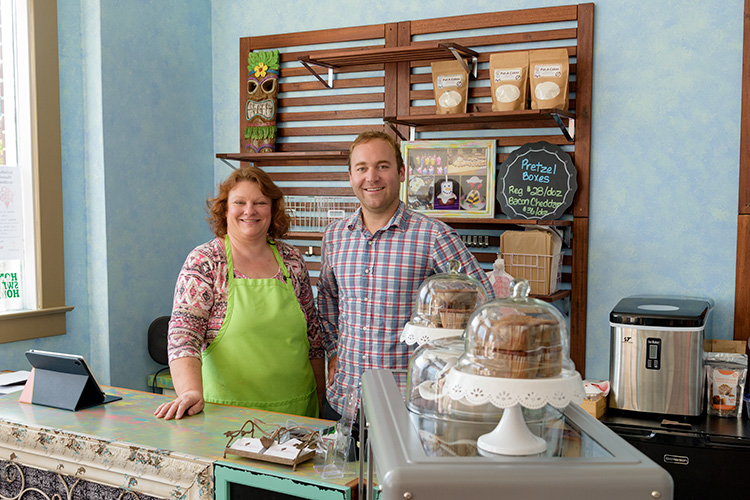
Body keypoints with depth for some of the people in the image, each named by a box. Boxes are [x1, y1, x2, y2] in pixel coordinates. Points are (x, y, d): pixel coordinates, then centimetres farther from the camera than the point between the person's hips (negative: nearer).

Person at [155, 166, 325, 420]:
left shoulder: (292, 260, 4)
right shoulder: (203, 262, -6)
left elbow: (313, 335, 10)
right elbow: (183, 336, -13)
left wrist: (319, 397, 9)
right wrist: (191, 391, -29)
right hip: (229, 409, -3)